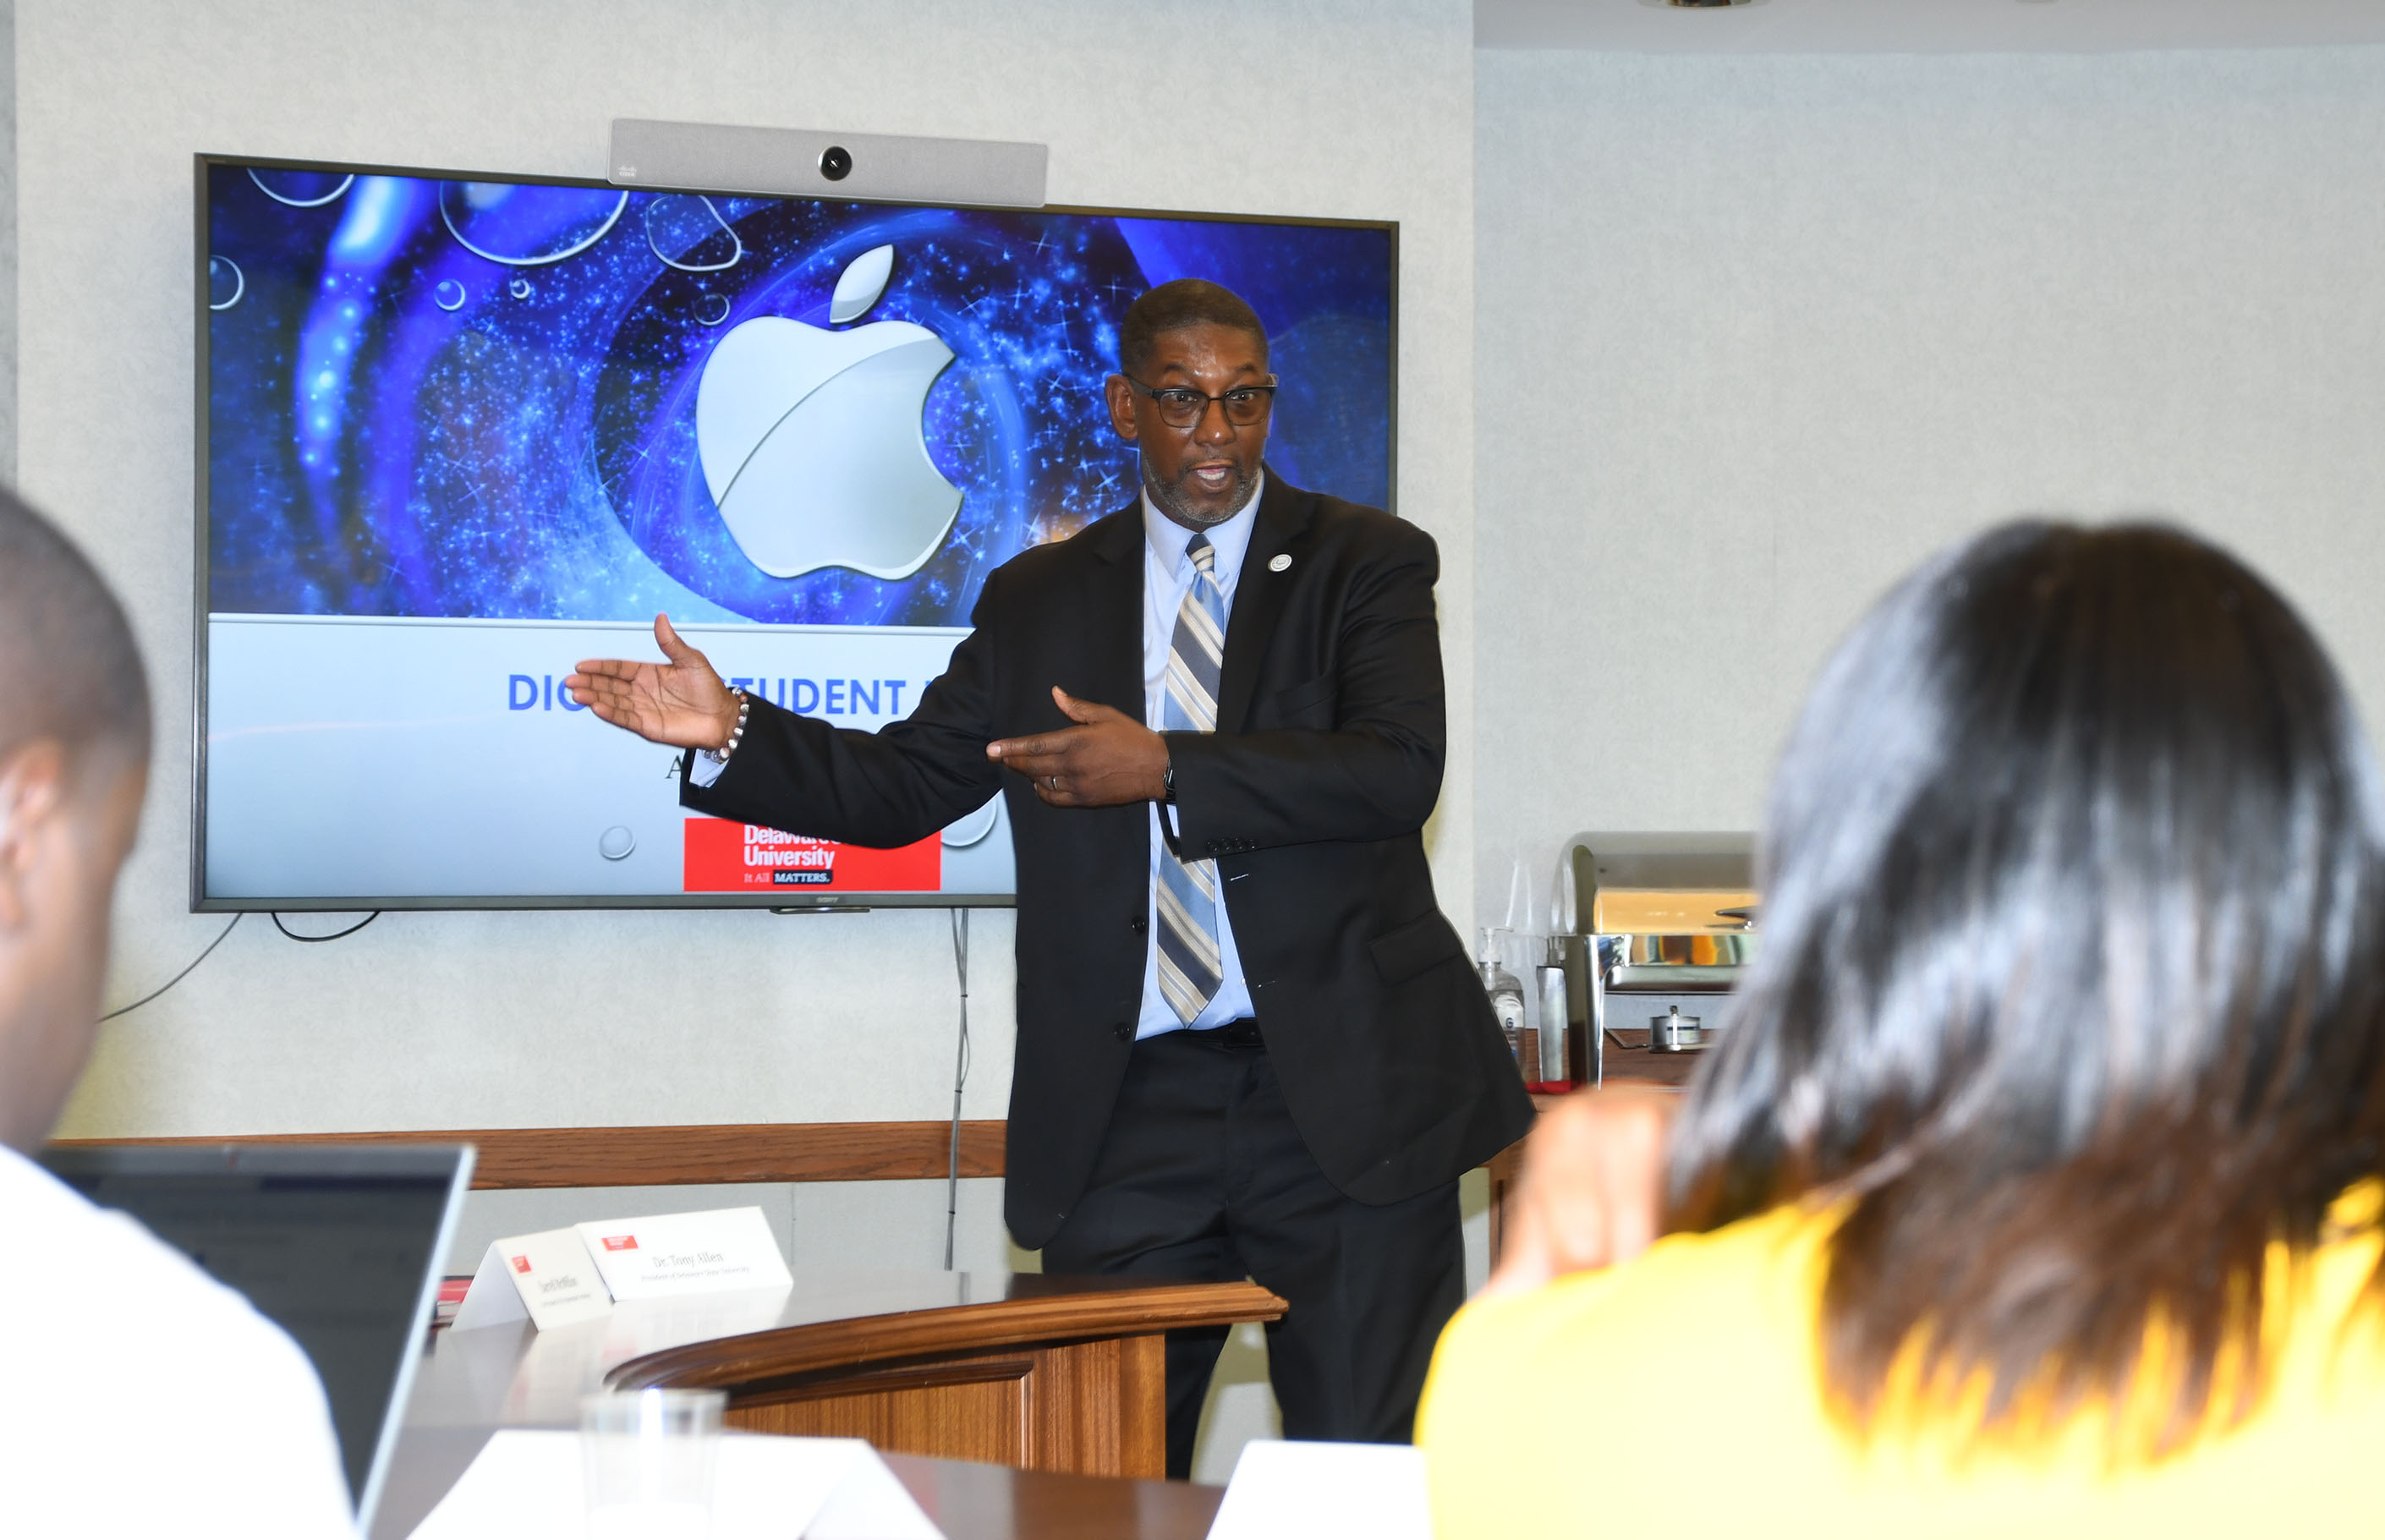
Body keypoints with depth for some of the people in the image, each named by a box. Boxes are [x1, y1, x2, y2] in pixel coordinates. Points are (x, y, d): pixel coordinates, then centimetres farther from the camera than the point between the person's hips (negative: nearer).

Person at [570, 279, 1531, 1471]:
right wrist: (731, 732, -3)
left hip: (1345, 1093, -2)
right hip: (1129, 1112, 3)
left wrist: (1164, 769, -20)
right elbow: (900, 788, 12)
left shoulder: (1367, 563, 2)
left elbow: (1400, 771, -13)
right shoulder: (1040, 601, 12)